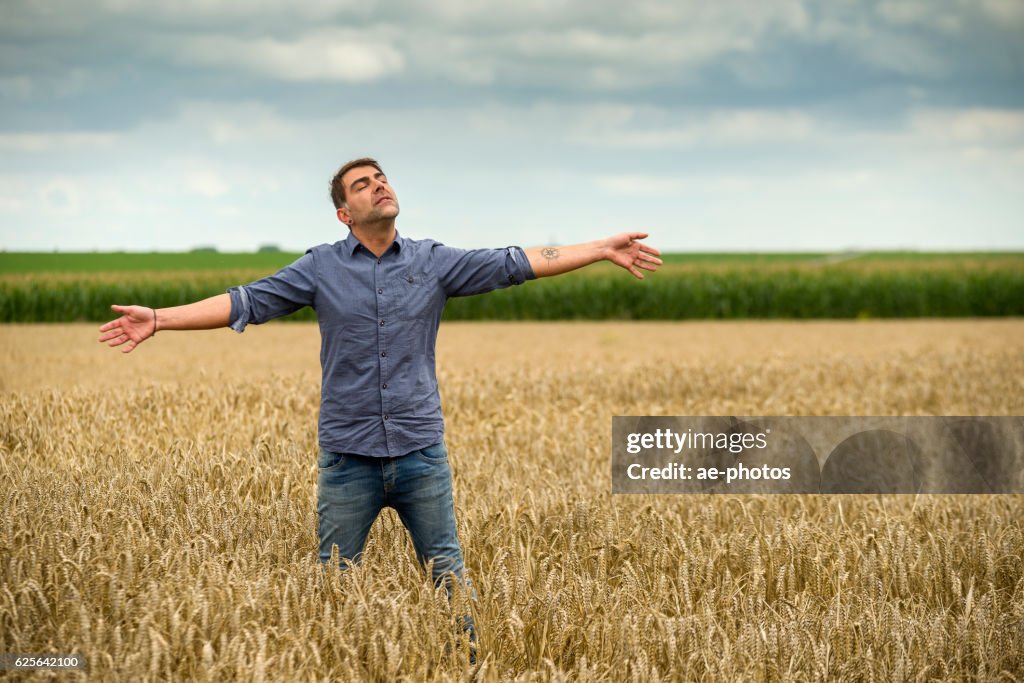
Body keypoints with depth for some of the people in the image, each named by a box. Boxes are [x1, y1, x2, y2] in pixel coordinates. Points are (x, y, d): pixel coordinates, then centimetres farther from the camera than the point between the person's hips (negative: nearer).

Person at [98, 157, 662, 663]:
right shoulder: (320, 268, 1)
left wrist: (602, 249, -2)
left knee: (448, 576, 6)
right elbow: (247, 302, -2)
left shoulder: (434, 261, 3)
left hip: (421, 453, 1)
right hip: (347, 456, 0)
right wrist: (157, 319, -10)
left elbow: (515, 264, 2)